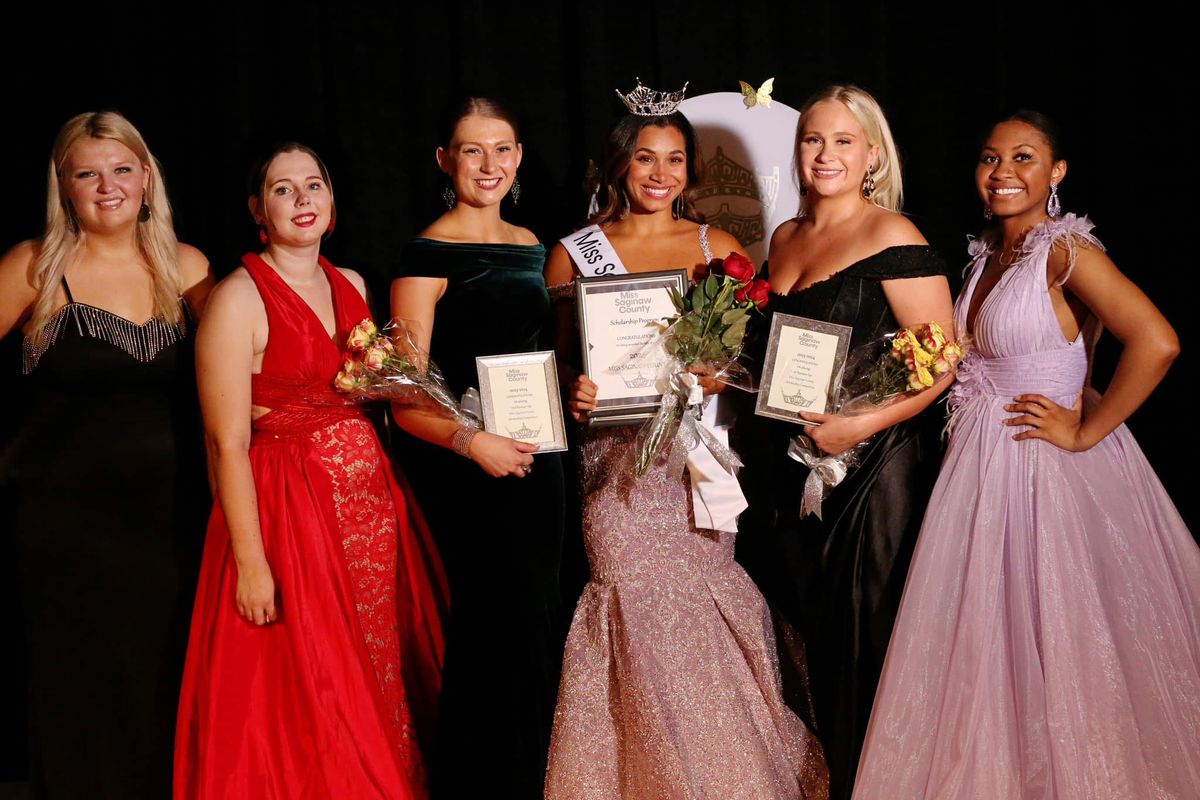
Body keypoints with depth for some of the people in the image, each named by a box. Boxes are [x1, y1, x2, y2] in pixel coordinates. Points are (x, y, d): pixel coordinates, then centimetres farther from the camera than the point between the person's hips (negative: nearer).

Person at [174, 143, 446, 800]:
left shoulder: (351, 286, 10)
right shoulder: (239, 299, -10)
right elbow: (228, 443, -14)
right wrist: (250, 562, -18)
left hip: (371, 501, 6)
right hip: (285, 507, -6)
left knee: (383, 680, 11)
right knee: (303, 699, 1)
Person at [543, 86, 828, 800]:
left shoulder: (719, 247, 9)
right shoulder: (576, 252, 4)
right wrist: (573, 394, -15)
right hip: (618, 464, -2)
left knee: (710, 607, 1)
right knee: (643, 613, -4)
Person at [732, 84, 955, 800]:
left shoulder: (893, 238, -7)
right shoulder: (784, 238, 14)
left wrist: (862, 424, -21)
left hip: (873, 466, -6)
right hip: (786, 467, 7)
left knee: (866, 642, -2)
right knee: (811, 631, 10)